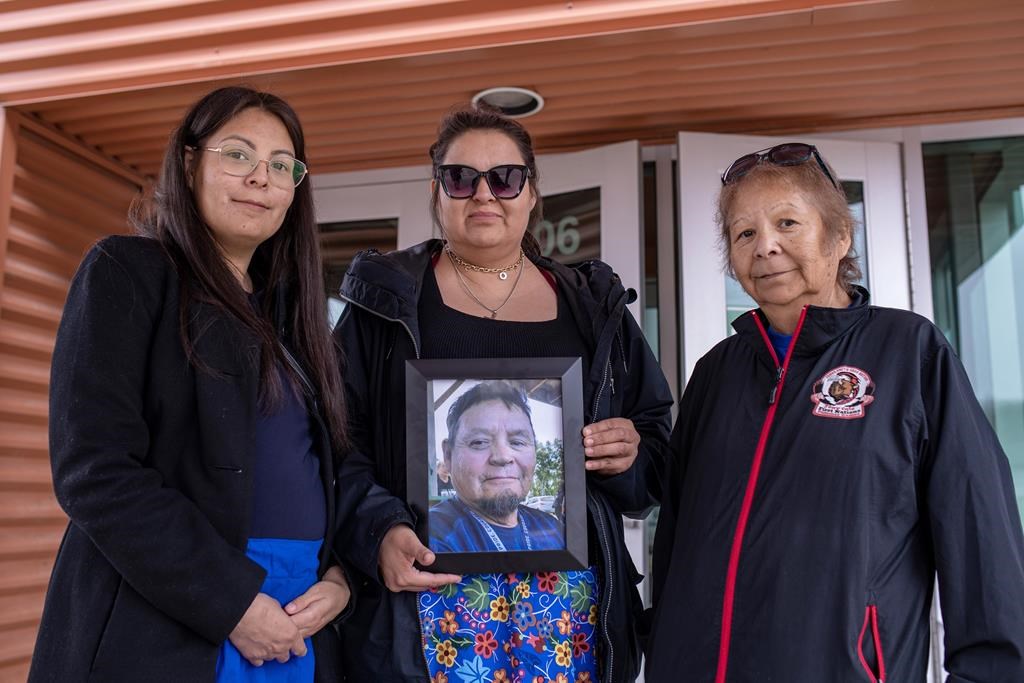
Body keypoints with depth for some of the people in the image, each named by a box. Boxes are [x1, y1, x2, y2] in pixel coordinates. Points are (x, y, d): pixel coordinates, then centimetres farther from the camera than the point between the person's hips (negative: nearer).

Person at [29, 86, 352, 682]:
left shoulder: (288, 310, 14)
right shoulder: (126, 273, -4)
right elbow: (95, 468, -14)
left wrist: (339, 576, -4)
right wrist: (230, 602, -18)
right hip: (160, 629, -6)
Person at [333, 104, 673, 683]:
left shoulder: (595, 307, 10)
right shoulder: (388, 300, 5)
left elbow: (658, 445, 14)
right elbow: (339, 443, 1)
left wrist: (631, 453, -8)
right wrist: (378, 532, -16)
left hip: (566, 596, 2)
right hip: (430, 592, -2)